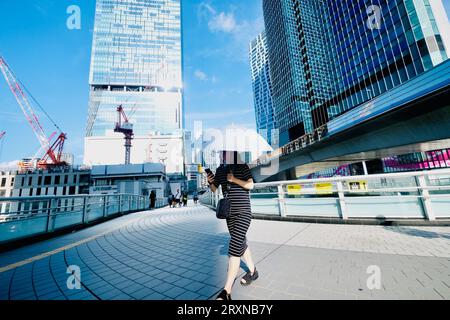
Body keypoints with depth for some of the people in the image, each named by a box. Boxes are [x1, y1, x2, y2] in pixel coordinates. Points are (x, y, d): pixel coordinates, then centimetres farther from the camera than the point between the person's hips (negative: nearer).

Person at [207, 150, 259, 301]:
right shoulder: (220, 169, 6)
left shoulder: (242, 167, -8)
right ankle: (253, 272, 41)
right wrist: (210, 182, -10)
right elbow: (214, 189, 10)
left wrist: (234, 179, -23)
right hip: (230, 214, 6)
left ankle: (227, 291, -1)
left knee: (234, 248, -10)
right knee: (241, 244, 19)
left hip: (243, 213, -6)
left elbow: (251, 185, -14)